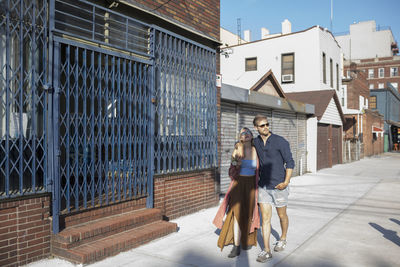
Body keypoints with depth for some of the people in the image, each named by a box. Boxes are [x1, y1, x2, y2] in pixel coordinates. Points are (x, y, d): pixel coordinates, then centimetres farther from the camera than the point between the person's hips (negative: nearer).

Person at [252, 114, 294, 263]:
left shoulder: (281, 142, -12)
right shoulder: (256, 143, 2)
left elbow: (290, 162, -10)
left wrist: (286, 182, -19)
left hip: (279, 186, -3)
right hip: (263, 186, 3)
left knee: (282, 215, 15)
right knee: (265, 218, 0)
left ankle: (283, 239, 41)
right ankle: (266, 251, 6)